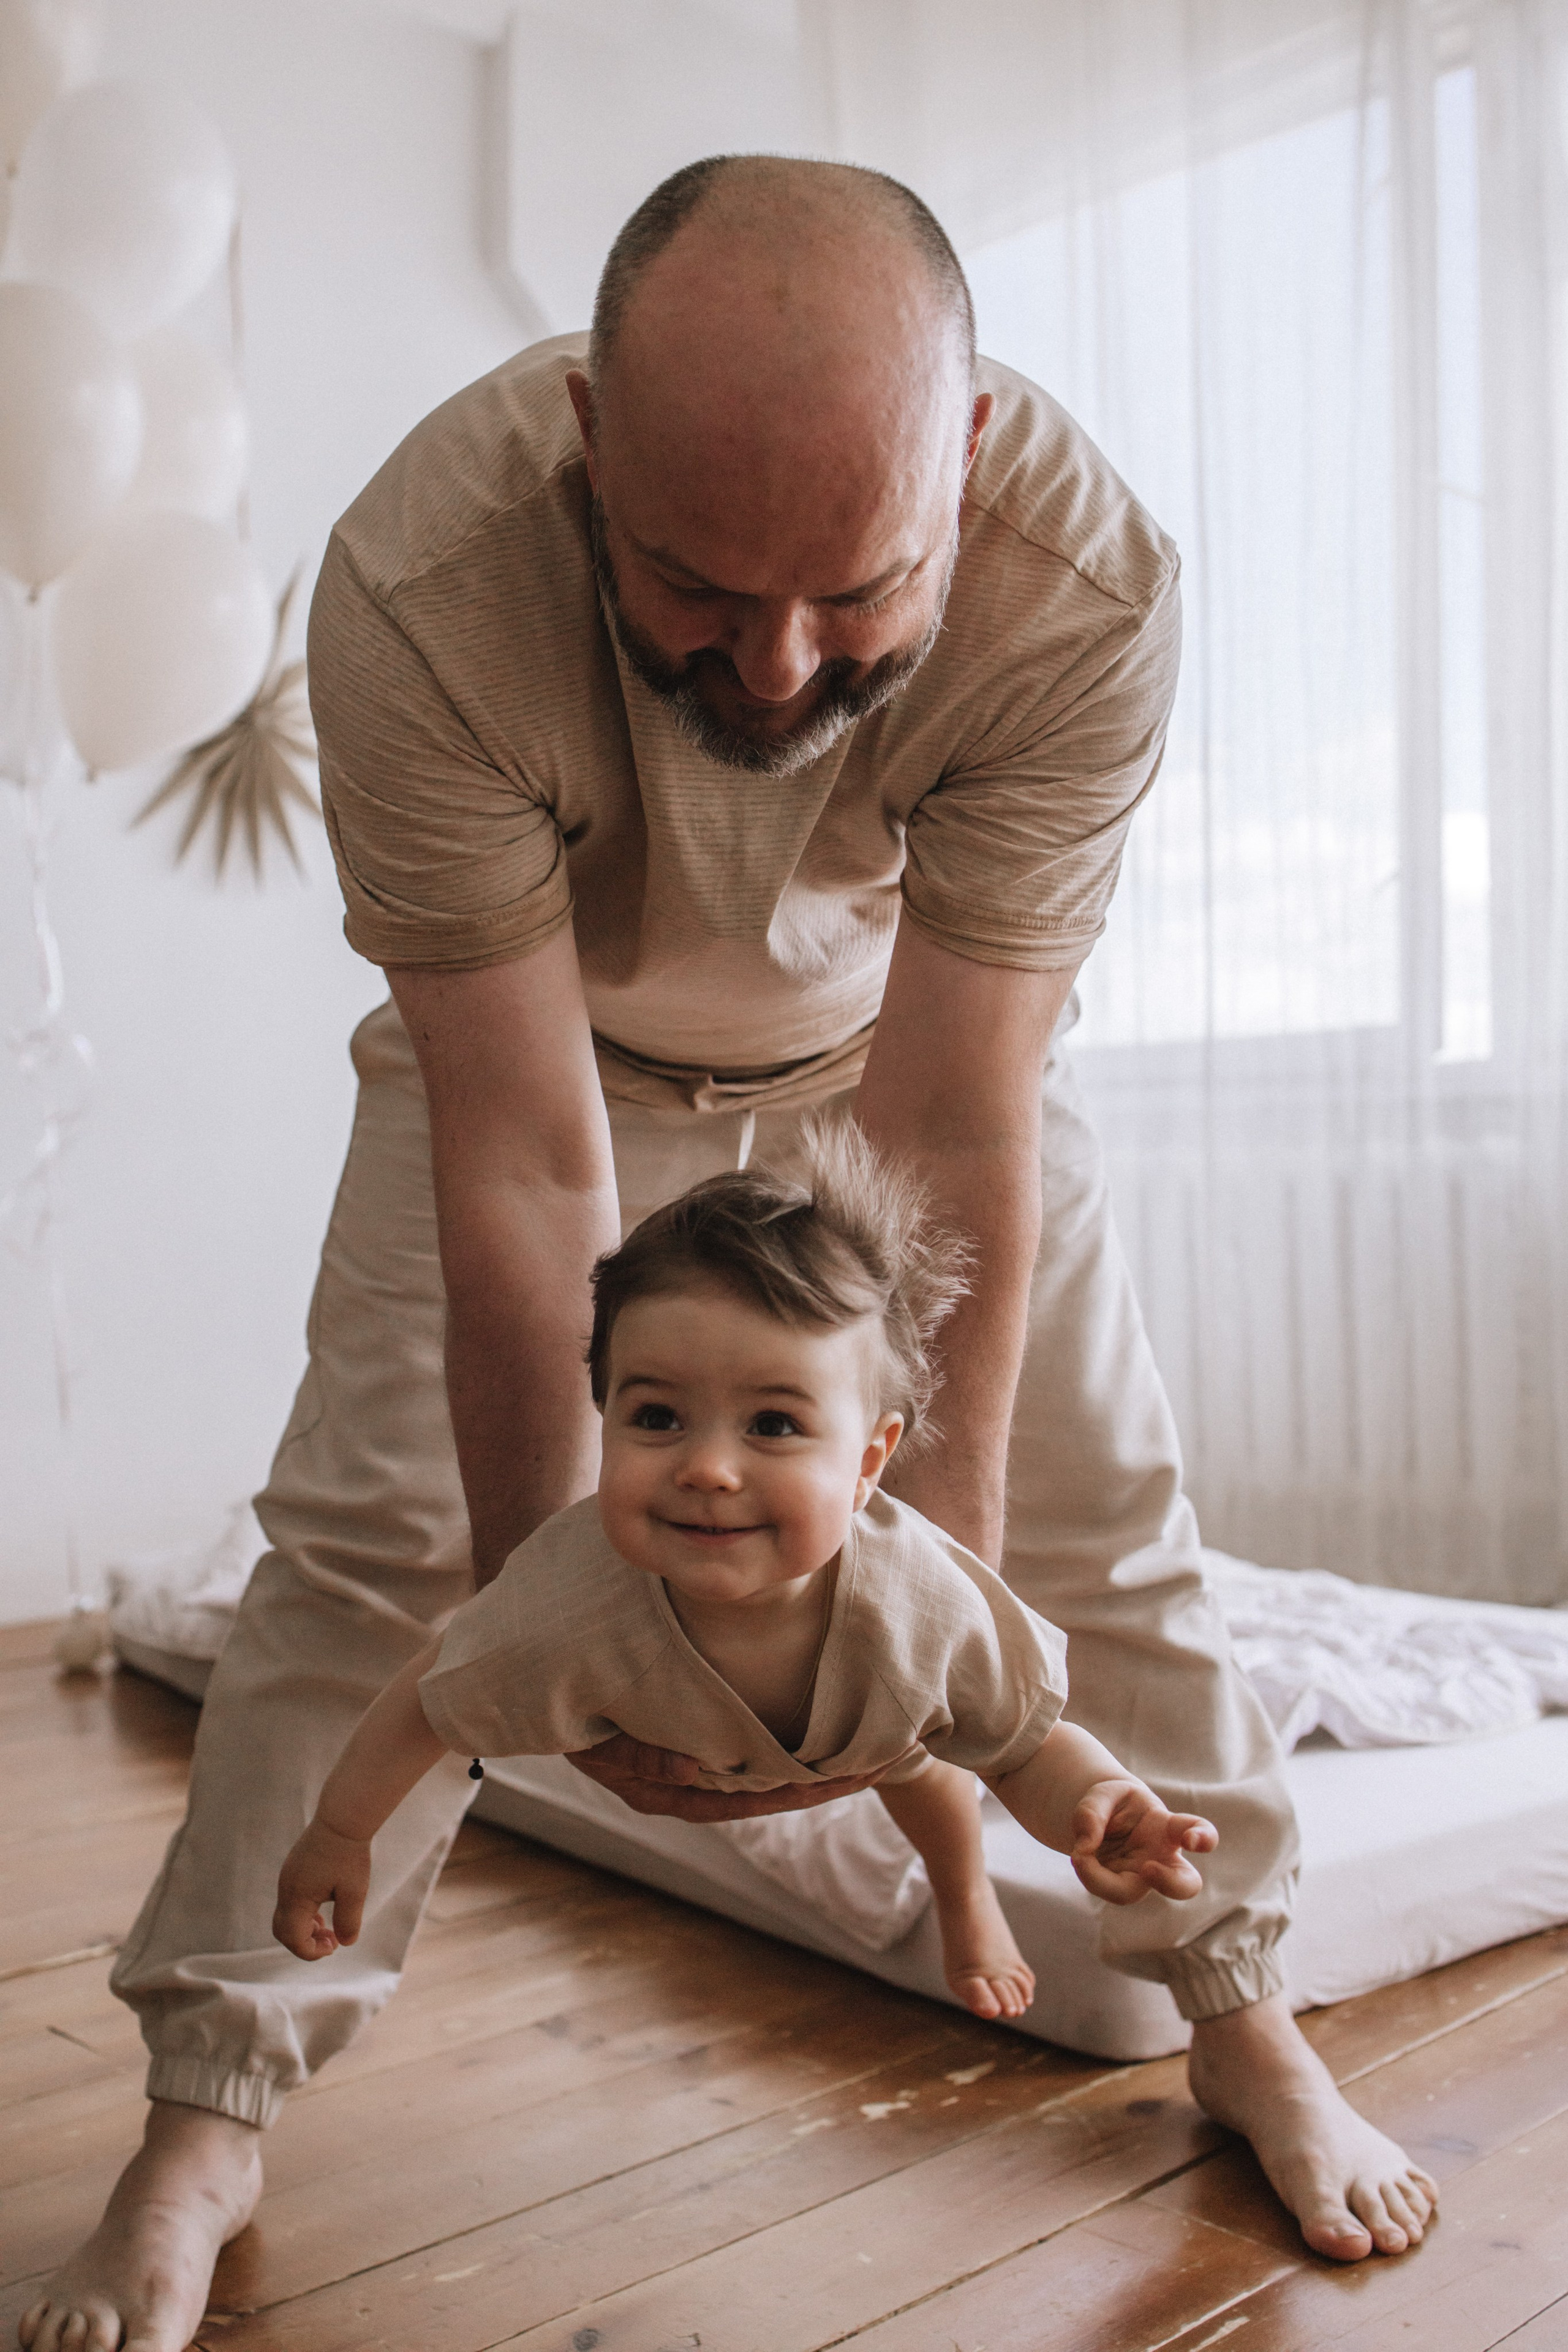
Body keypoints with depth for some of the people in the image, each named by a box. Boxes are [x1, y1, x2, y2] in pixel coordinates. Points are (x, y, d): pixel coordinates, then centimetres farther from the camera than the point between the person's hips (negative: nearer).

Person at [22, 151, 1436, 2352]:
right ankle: (205, 2114, 11)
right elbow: (524, 1160, -34)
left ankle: (1242, 2010, 22)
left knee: (1095, 1500, 0)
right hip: (540, 1030, 0)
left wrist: (948, 1530, -30)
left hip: (917, 1021, 1)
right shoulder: (419, 583, -38)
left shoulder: (1088, 582, -36)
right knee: (371, 1532, -7)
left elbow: (958, 1134, -31)